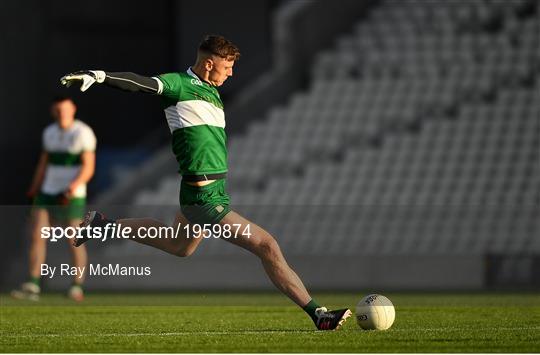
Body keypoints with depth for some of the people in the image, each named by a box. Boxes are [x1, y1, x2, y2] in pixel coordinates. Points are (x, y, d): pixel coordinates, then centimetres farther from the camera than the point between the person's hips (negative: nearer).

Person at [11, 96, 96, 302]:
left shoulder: (83, 133, -9)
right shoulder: (50, 133, 10)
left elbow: (88, 167, -13)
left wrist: (75, 185, -29)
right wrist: (33, 192, 12)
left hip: (72, 196, -5)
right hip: (48, 193, 5)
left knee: (74, 241, -3)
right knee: (36, 235, -7)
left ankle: (77, 288, 12)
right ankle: (32, 287, -8)